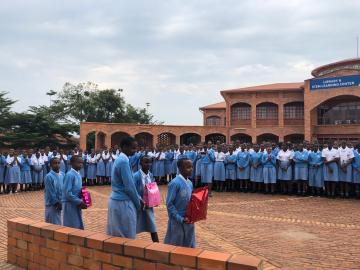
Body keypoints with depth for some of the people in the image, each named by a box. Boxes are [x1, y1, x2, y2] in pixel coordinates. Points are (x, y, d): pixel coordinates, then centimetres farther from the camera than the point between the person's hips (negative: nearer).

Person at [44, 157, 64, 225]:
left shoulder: (62, 175, 4)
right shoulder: (49, 176, -15)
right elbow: (50, 192, -16)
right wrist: (57, 203, -13)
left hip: (60, 202, 6)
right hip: (52, 204, -6)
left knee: (58, 223, 14)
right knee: (53, 224, -1)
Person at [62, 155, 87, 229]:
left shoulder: (78, 175, 10)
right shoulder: (70, 175, -16)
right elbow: (68, 193, -21)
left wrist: (81, 201, 2)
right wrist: (79, 202, -18)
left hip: (77, 205, 8)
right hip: (70, 205, -8)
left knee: (79, 227, 13)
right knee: (72, 228, 0)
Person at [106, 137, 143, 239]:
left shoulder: (120, 159, 10)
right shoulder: (124, 161, -20)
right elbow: (129, 187, -20)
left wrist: (139, 198, 13)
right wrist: (138, 203, -7)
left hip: (117, 200, 10)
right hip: (123, 202, -10)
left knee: (117, 236, 17)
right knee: (127, 237, 1)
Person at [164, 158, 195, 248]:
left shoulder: (190, 183, 5)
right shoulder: (175, 183, -17)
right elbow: (169, 204, -17)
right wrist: (180, 219, -19)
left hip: (188, 221, 7)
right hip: (177, 222, -7)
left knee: (189, 247, 16)